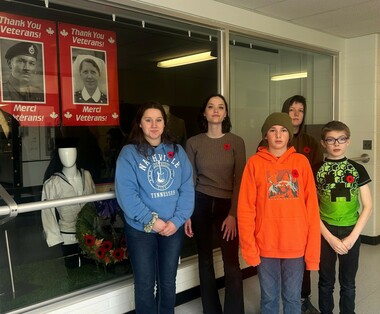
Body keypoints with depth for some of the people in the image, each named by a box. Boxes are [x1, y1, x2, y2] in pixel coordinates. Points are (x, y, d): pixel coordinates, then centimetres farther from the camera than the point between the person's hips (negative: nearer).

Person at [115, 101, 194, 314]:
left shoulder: (177, 151, 4)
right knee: (145, 285, 9)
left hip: (174, 228, 3)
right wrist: (151, 220, -18)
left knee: (168, 282, 17)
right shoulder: (129, 153, -6)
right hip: (141, 229, -3)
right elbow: (126, 193, -15)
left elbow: (187, 188, -2)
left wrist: (177, 220, -14)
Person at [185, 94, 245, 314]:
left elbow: (240, 180, -4)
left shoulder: (236, 142, -1)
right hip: (201, 204, 2)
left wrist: (233, 214, -11)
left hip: (227, 205, -1)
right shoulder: (193, 143, 2)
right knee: (205, 261, 13)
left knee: (232, 264, -4)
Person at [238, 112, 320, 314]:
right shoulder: (255, 163, -3)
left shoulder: (301, 162, 0)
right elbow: (245, 209, -4)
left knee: (292, 298, 15)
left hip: (296, 245, 1)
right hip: (265, 245, -1)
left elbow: (311, 207, -1)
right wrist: (249, 246, -9)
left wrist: (313, 249, -3)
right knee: (269, 297, 14)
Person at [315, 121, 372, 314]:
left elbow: (368, 206, -1)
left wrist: (352, 237, -9)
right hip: (325, 234, -1)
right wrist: (330, 237, -11)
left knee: (348, 282, 13)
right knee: (326, 281, 12)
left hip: (351, 233, 1)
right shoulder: (316, 171, -4)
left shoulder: (358, 170, 0)